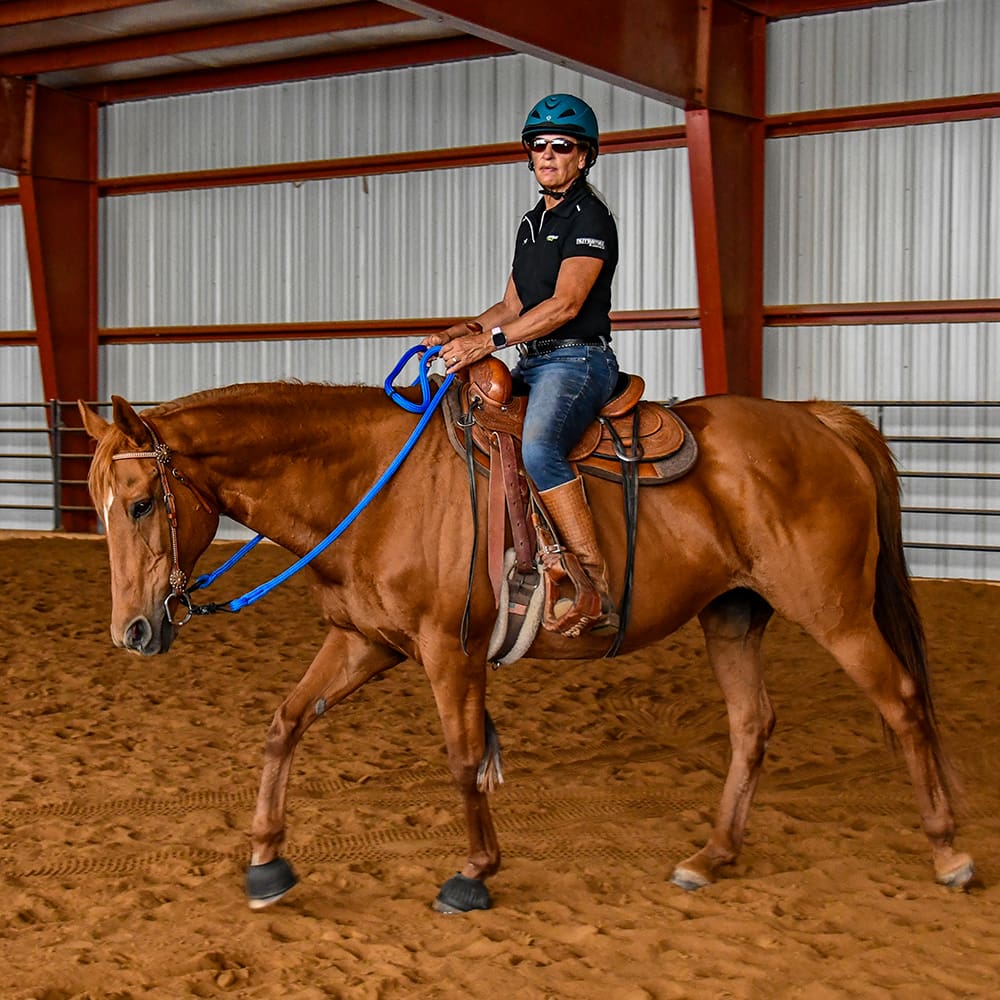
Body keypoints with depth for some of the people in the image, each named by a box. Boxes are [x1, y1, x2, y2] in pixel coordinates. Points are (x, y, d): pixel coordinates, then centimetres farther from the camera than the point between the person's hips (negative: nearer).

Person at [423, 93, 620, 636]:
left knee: (538, 448, -35)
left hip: (577, 361, -10)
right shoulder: (532, 223, 22)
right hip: (532, 366, 10)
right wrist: (462, 331, 5)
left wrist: (490, 340, -23)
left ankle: (598, 590, -35)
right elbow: (512, 306, 24)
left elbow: (565, 303, -18)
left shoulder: (590, 216, -6)